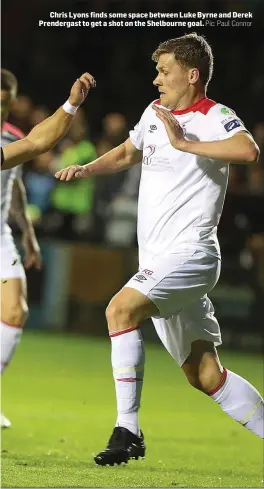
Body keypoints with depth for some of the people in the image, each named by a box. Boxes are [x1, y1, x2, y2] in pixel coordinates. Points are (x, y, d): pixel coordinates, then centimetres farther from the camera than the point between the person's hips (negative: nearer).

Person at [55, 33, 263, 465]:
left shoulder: (214, 117, -10)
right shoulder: (154, 112, 15)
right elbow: (128, 152, 35)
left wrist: (184, 143, -26)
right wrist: (87, 169, 18)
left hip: (189, 252, -9)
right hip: (160, 260, 9)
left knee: (121, 310, -26)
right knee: (205, 377, 7)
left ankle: (128, 430, -23)